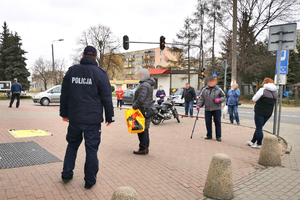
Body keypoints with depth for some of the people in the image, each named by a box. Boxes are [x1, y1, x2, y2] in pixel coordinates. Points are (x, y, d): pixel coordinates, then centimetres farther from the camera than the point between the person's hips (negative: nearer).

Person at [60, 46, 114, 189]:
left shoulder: (71, 71, 6)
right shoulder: (100, 73, -6)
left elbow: (64, 95, 11)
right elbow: (107, 98, -6)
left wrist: (64, 113, 21)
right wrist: (109, 117, 3)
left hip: (74, 118, 4)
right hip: (93, 120, -3)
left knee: (72, 145, 21)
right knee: (91, 149, 5)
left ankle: (66, 174, 27)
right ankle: (90, 180, 14)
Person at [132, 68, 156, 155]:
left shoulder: (144, 85, -17)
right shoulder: (148, 84, 18)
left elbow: (141, 99, -24)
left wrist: (134, 106, -13)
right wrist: (135, 106, 19)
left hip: (143, 110, -11)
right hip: (146, 110, 11)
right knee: (145, 128, 16)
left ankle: (143, 148, 0)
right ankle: (146, 147, 24)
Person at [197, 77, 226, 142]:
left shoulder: (218, 89, 1)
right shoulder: (204, 89, 5)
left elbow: (224, 96, 8)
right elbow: (201, 98, 7)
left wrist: (219, 100, -12)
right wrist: (199, 105, -3)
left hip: (217, 109, -2)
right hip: (207, 109, 2)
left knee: (217, 122, 0)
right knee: (208, 122, 5)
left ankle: (218, 136, 9)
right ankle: (209, 135, 20)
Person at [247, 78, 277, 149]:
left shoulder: (263, 90, -12)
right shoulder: (275, 92, 8)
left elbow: (254, 99, -9)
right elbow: (273, 101, 15)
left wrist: (258, 101, 11)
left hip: (260, 111, -6)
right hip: (269, 112, 7)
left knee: (259, 128, 3)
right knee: (259, 127, 16)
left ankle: (259, 144, 8)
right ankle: (253, 141, 24)